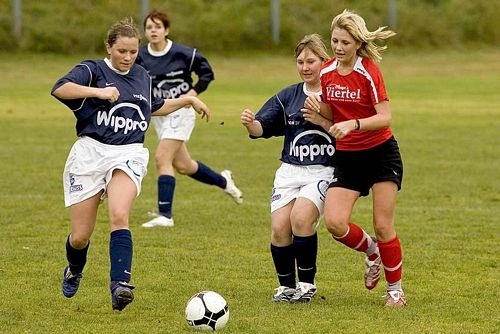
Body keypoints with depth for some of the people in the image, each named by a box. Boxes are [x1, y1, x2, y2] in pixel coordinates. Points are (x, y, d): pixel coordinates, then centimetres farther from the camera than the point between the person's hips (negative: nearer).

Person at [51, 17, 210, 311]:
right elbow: (59, 89, -21)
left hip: (129, 155, 2)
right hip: (90, 153, -2)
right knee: (80, 236, 3)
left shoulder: (142, 77, 16)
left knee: (119, 216, -28)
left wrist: (189, 100, 29)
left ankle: (120, 286, -37)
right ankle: (74, 272, 38)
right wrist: (98, 92, -32)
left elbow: (155, 107, 37)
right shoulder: (93, 70, -2)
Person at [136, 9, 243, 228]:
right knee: (183, 165, 14)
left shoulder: (182, 54, -13)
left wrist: (194, 92, -12)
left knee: (162, 159, -18)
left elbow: (207, 72, 1)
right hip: (159, 113, 6)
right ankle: (223, 181, 40)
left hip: (180, 111, -6)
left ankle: (165, 215, -16)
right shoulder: (140, 56, -4)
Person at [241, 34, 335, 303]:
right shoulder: (288, 96, 11)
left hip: (324, 172, -4)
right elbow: (263, 128, 3)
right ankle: (286, 286, 11)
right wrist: (251, 124, -19)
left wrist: (323, 121, -20)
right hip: (290, 171, 4)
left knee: (301, 217, -25)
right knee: (279, 227, -10)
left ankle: (307, 283, -7)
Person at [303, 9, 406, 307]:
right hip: (347, 157, 5)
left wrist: (353, 124, -34)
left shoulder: (369, 71, -14)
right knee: (334, 222, -13)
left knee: (383, 226, -5)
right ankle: (372, 251, 18)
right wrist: (317, 107, -9)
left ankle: (395, 289, 14)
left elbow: (385, 117, -20)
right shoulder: (326, 72, 2)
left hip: (381, 153, -5)